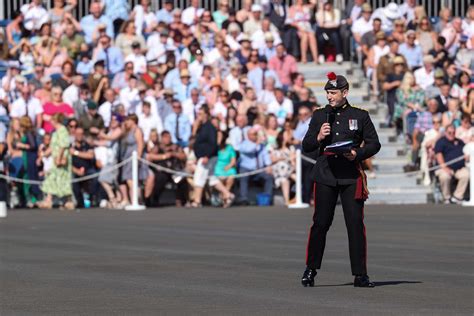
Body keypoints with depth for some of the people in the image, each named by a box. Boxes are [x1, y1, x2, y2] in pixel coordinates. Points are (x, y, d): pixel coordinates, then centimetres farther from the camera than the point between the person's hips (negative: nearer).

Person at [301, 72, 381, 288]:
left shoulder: (360, 116, 8)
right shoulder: (319, 116, 12)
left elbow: (374, 144, 9)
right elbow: (306, 147, 11)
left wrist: (358, 154, -9)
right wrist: (318, 137, -9)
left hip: (351, 176, -1)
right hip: (325, 175, 1)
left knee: (356, 224, -5)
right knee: (320, 223, -1)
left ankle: (360, 275, 0)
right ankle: (310, 270, 11)